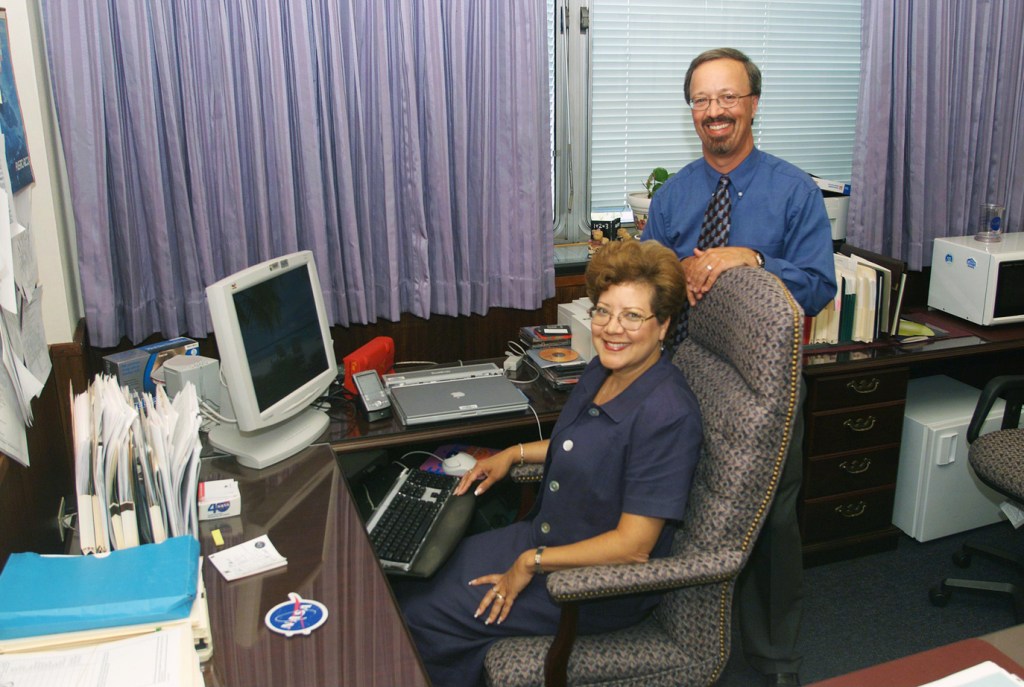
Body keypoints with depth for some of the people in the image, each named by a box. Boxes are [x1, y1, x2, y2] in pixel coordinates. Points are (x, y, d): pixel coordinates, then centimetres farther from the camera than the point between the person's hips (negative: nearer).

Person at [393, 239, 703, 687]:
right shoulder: (602, 370, 0)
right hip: (543, 540, 9)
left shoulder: (666, 414, -28)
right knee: (410, 581, 5)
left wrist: (531, 563, -19)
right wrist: (514, 454, 9)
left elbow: (633, 545, -26)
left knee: (421, 614, -8)